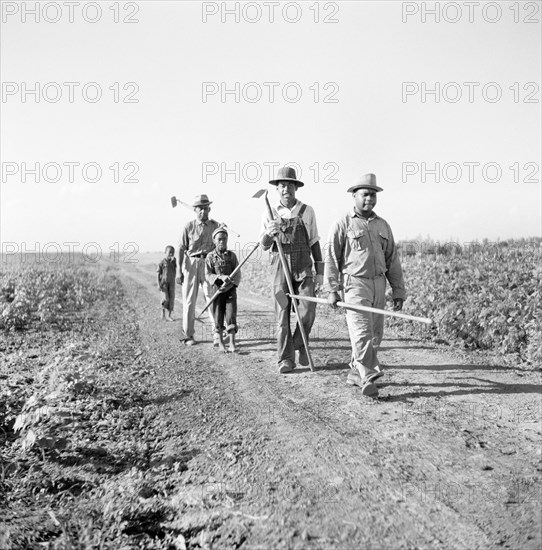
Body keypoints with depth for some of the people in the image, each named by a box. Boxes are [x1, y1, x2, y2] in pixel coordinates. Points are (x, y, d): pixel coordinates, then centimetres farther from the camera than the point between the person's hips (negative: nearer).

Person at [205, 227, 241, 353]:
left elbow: (238, 274, 0)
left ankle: (232, 343, -1)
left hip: (230, 289, 0)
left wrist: (229, 283, -17)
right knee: (218, 317, 5)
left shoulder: (232, 255, 2)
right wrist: (221, 277, -21)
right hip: (217, 289, 0)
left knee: (231, 315, -5)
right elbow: (207, 275, -5)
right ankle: (220, 343, 17)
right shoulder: (210, 256, 0)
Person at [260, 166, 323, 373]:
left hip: (304, 267, 0)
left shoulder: (307, 211, 4)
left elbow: (314, 243, 9)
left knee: (308, 311, -10)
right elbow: (264, 246, 3)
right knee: (283, 315, 1)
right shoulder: (269, 215, 5)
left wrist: (320, 271, 7)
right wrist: (269, 233, -20)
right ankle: (286, 359, 10)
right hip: (280, 268, 0)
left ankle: (300, 344, 17)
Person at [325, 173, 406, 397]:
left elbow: (392, 260, 15)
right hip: (355, 284, -6)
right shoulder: (342, 224, -1)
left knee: (375, 334, 8)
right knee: (362, 332, -13)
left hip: (378, 284, 6)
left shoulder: (383, 225, 14)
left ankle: (356, 373, 23)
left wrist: (398, 291, 10)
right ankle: (368, 379, -12)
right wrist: (332, 290, -10)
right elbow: (331, 258, -3)